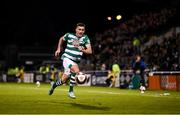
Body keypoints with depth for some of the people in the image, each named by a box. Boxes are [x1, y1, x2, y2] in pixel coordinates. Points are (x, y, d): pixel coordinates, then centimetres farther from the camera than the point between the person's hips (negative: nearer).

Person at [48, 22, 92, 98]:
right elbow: (61, 39, 18)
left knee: (63, 81, 8)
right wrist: (59, 49, 13)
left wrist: (83, 50, -29)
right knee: (76, 71, -31)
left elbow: (90, 51, -11)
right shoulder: (69, 35, -5)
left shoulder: (85, 38, -4)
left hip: (75, 61, 3)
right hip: (67, 58, -3)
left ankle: (54, 85, 42)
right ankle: (71, 91, -16)